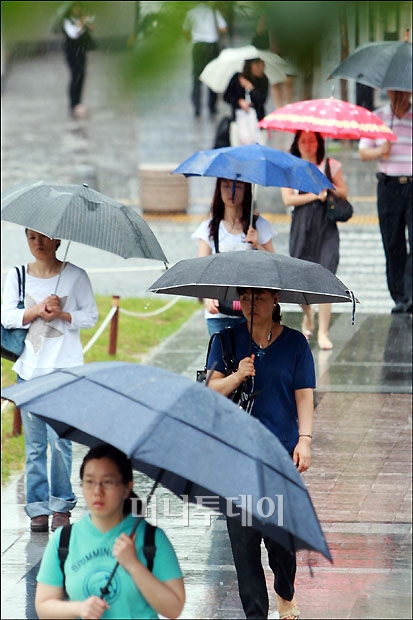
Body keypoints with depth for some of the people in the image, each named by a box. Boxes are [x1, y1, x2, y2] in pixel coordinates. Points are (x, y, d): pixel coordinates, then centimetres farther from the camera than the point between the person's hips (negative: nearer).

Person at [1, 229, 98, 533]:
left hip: (65, 368, -2)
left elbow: (90, 315, 4)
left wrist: (61, 314, -12)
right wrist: (36, 311, -12)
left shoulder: (75, 276, 3)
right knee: (34, 442, 2)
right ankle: (38, 508, 8)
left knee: (59, 438, -9)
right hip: (29, 368, 2)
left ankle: (61, 505, 3)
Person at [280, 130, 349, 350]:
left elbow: (344, 192, 11)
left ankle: (323, 332, -11)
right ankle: (308, 316, 35)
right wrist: (314, 195, -13)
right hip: (301, 226, 1)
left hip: (326, 226, 0)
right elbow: (287, 199, -4)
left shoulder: (331, 165, 9)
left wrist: (330, 190, -10)